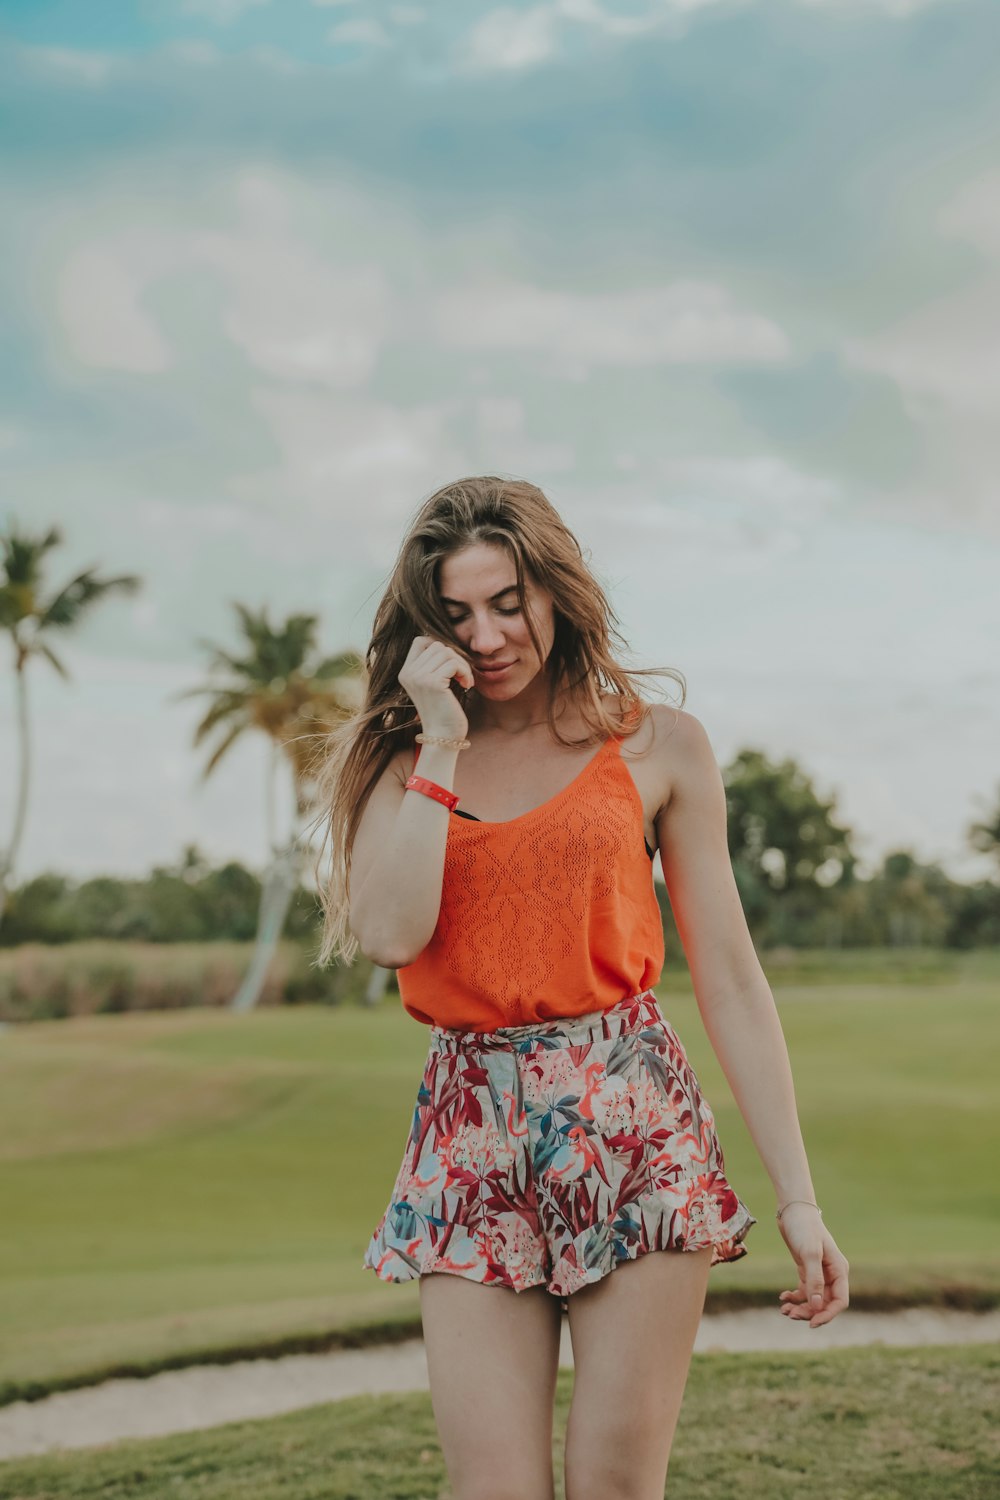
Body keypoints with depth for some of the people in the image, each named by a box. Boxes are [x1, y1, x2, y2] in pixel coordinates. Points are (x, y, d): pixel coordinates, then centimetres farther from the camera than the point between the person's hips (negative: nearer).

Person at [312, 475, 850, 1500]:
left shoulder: (659, 745, 5)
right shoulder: (401, 755, 9)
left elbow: (731, 983, 3)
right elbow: (390, 935, -10)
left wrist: (798, 1196, 0)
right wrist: (441, 745, -7)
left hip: (632, 1126, -1)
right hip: (470, 1140, 1)